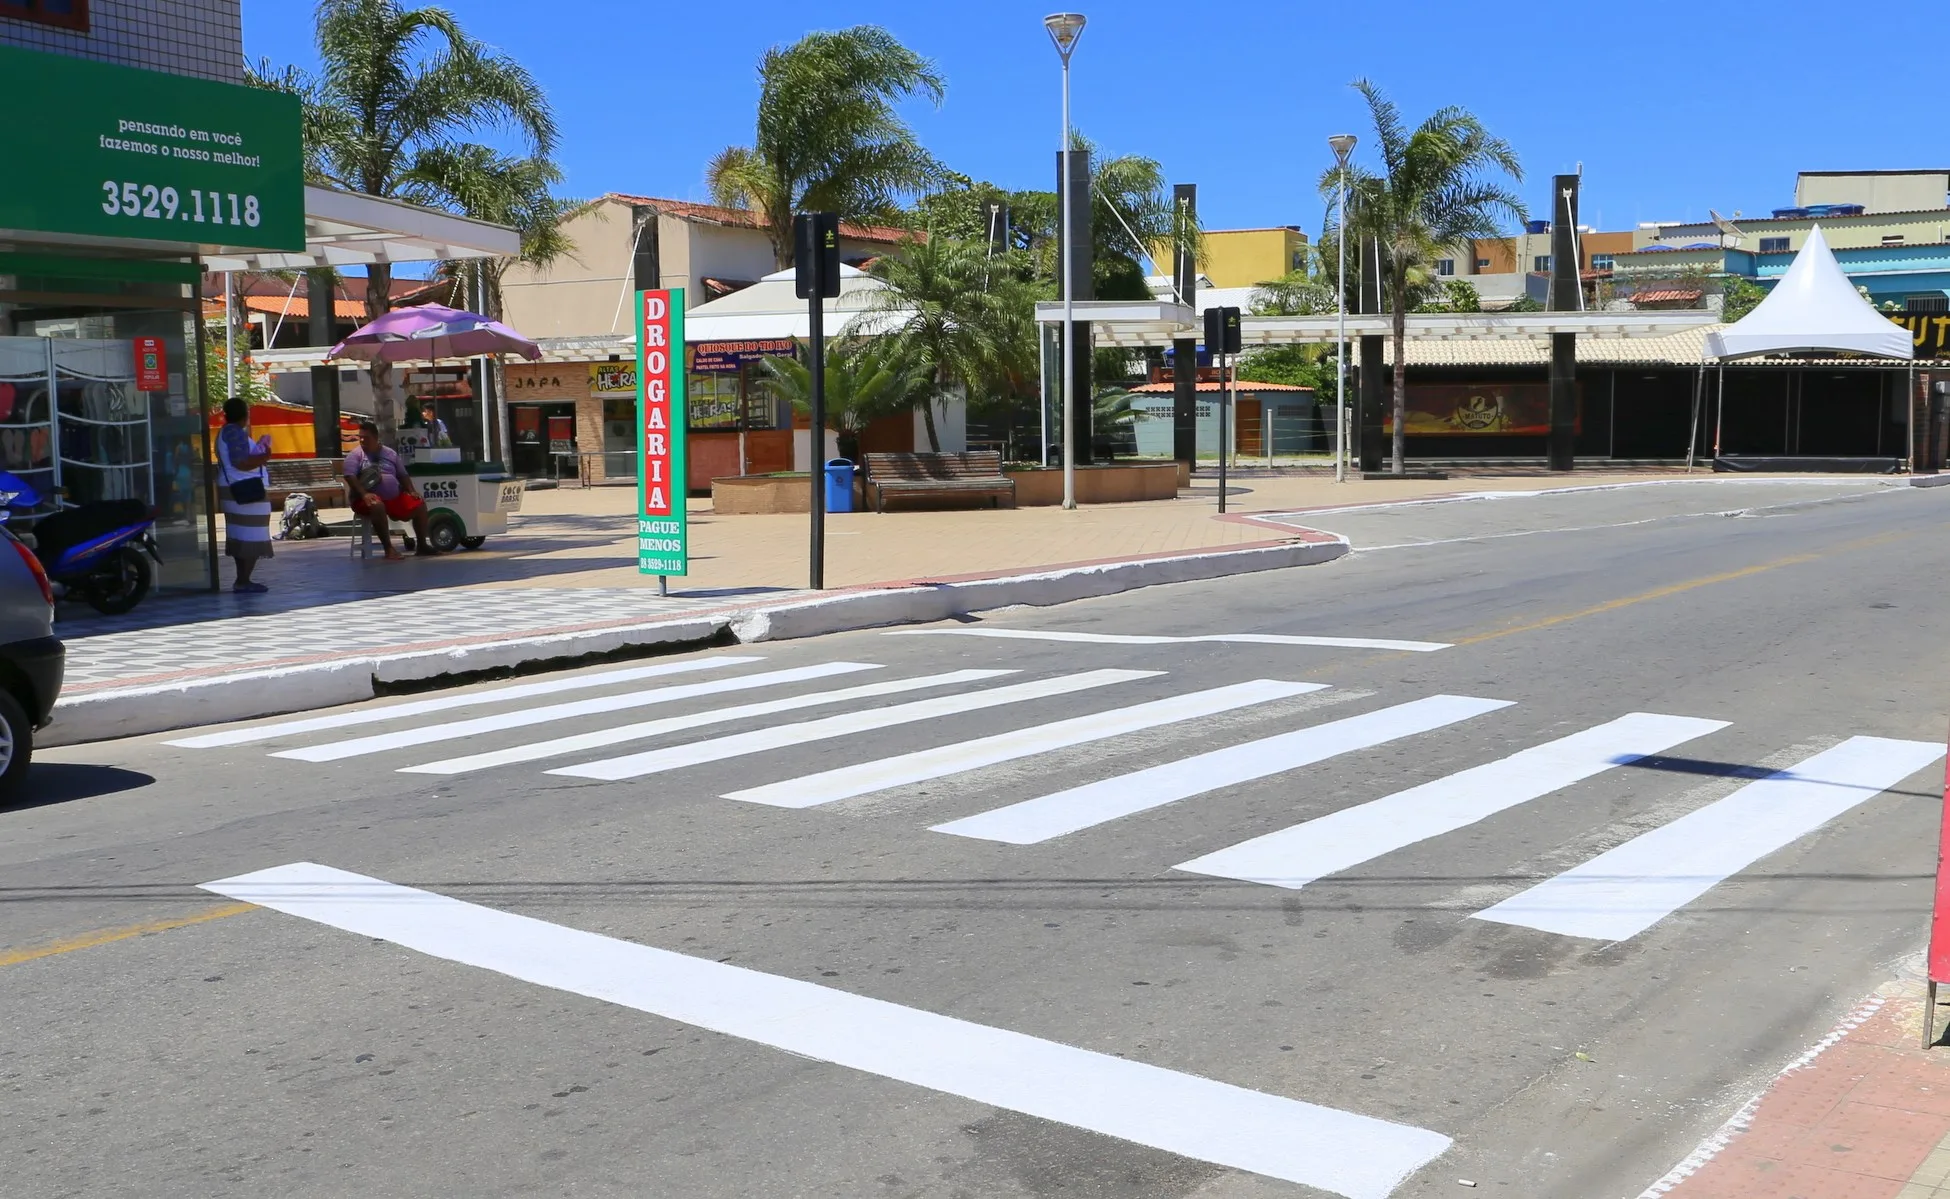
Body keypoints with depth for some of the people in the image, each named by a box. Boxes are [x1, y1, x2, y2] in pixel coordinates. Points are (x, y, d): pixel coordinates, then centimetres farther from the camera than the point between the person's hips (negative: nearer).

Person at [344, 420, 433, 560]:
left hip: (395, 498, 5)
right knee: (377, 506, -39)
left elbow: (403, 475, 18)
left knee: (419, 504, -9)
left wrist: (412, 491, 2)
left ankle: (422, 546, 0)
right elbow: (350, 477, -13)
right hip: (371, 498, -5)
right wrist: (364, 494, -27)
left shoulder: (390, 454, 14)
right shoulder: (355, 455, 0)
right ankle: (388, 549, -35)